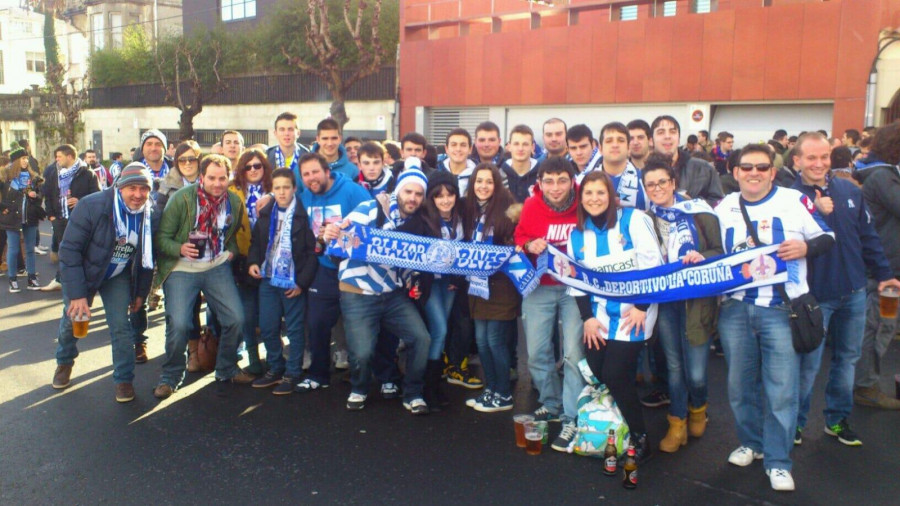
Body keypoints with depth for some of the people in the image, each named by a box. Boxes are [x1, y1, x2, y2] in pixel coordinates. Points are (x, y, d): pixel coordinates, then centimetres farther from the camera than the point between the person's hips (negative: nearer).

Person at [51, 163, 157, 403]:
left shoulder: (151, 216, -17)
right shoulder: (92, 206, -28)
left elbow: (147, 257, -3)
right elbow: (69, 250, -25)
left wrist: (141, 292, 2)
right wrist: (77, 293, -27)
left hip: (118, 277, 1)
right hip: (83, 272, -1)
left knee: (121, 325, -8)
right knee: (72, 319, 11)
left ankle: (124, 380, 8)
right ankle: (64, 362, 42)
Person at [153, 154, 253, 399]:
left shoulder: (234, 202, 3)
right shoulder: (181, 199, -10)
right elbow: (162, 237, -8)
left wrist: (231, 251, 3)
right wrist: (180, 249, -26)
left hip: (218, 267, 4)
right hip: (182, 269, -3)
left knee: (236, 319, -4)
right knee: (178, 324, -14)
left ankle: (227, 371, 20)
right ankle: (170, 377, 11)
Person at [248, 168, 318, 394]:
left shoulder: (303, 214, -9)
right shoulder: (265, 214, 8)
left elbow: (312, 252, -10)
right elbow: (256, 242, 20)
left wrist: (302, 282, -13)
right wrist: (253, 261, 1)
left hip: (293, 282, -6)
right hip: (268, 280, 6)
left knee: (294, 329, 5)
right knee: (267, 328, 12)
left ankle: (292, 374, 17)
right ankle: (275, 369, 29)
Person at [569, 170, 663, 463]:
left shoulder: (633, 220, -7)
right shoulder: (577, 233, 9)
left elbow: (652, 264, -10)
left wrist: (642, 307, -13)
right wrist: (587, 317, 1)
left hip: (632, 314, -5)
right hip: (598, 316, 5)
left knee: (615, 377, -9)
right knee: (597, 374, 1)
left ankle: (640, 439, 10)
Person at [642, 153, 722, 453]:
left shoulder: (699, 212, -4)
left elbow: (720, 251, -3)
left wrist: (702, 257, -22)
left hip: (697, 298, -3)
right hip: (664, 301, 3)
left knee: (696, 372, -1)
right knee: (674, 366, 11)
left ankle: (698, 408, 33)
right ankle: (677, 424, 28)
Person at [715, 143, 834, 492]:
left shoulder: (795, 201, 0)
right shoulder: (723, 208, 10)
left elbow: (828, 237, 6)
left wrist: (806, 246, -15)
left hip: (781, 309, -3)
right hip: (735, 309, 3)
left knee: (782, 388, -1)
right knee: (740, 384, 12)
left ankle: (777, 461, 13)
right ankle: (751, 442, 32)